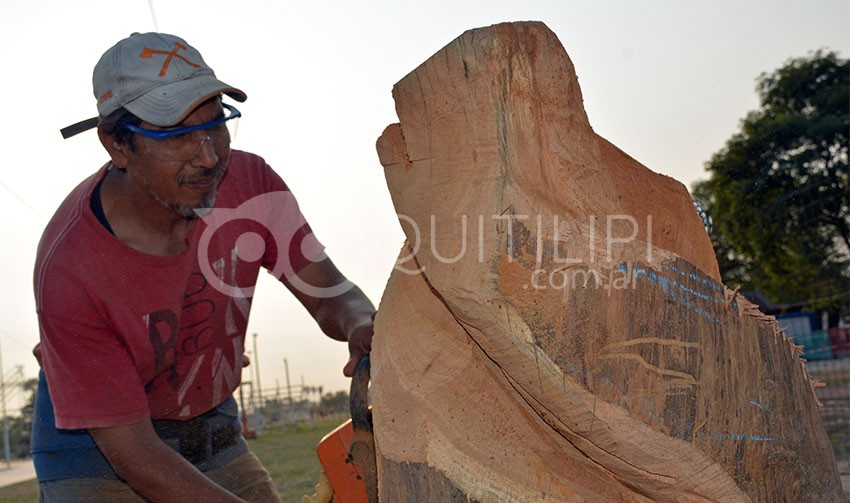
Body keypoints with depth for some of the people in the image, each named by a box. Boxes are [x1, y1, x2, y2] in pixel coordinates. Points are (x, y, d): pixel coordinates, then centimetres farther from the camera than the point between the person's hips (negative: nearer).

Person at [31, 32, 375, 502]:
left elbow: (330, 291, -9)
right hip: (98, 445, -3)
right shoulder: (69, 270, -30)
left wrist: (360, 325, -33)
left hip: (214, 430, 4)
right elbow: (132, 452, -26)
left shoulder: (248, 181, -18)